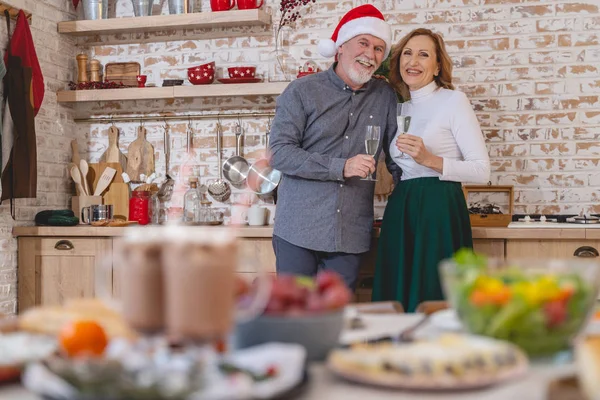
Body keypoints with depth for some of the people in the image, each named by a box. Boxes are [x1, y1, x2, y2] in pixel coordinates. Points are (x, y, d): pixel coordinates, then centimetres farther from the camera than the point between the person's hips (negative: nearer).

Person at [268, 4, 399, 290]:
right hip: (298, 230, -3)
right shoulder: (302, 91, -2)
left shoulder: (385, 97, 8)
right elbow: (279, 153, -11)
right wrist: (341, 167, -18)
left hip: (351, 235, 3)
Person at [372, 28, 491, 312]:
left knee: (433, 300, -5)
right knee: (398, 300, 7)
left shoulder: (453, 101, -1)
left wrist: (430, 160, -18)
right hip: (400, 214, 6)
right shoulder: (401, 109, 17)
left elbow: (482, 171, -8)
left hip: (440, 213, -6)